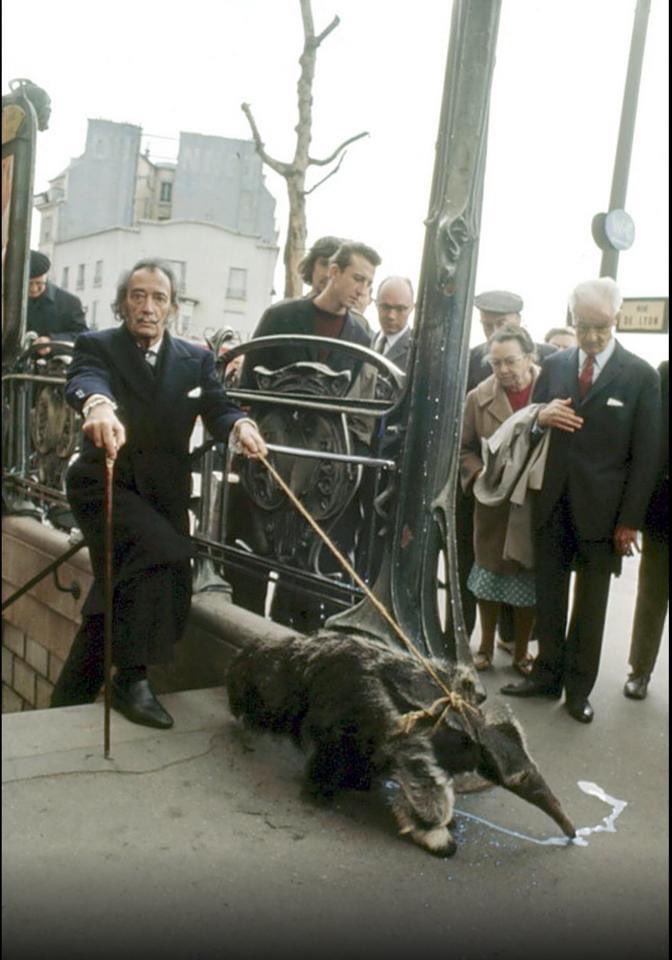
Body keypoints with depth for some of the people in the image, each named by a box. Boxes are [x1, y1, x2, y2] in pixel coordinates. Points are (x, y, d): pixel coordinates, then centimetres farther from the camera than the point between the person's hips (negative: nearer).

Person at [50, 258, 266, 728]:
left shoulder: (196, 358, 8)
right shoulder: (97, 346, -2)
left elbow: (217, 407, -6)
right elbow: (86, 380, -25)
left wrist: (240, 425, -31)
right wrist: (98, 405, -50)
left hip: (162, 492, 4)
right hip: (104, 484, -4)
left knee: (114, 598, 11)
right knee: (167, 551, -30)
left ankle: (68, 704, 29)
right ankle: (132, 678, -18)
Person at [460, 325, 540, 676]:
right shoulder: (479, 397, -4)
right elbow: (463, 449, 3)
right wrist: (482, 476, -12)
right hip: (493, 504, 1)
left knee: (530, 578, 12)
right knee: (490, 573, 15)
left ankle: (521, 652, 31)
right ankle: (486, 647, 34)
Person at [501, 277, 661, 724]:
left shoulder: (641, 375, -4)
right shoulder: (555, 365, 5)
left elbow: (646, 454, -4)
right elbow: (529, 428, 12)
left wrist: (630, 520, -8)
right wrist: (541, 416, -12)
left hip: (601, 510, -3)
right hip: (553, 503, 3)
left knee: (591, 603, 9)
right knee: (549, 594, 11)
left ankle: (579, 687, 22)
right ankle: (548, 674, 26)